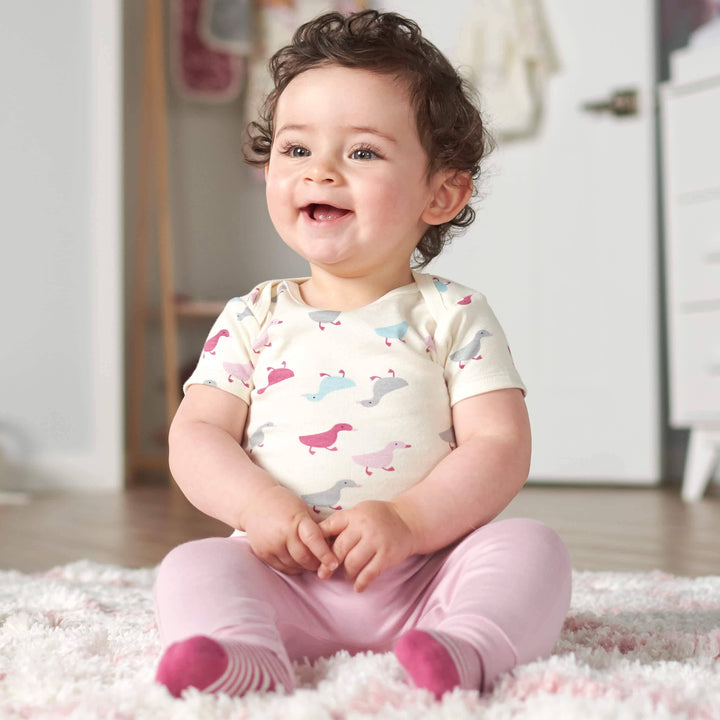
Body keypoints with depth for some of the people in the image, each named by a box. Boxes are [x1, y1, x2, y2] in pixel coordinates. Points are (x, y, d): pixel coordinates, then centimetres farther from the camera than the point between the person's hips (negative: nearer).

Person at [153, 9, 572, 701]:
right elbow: (196, 434, 3)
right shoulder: (253, 320, 9)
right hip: (286, 576, 1)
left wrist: (408, 521, -21)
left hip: (427, 569, 0)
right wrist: (258, 503, -18)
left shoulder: (455, 318, 3)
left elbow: (500, 445, -5)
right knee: (191, 568, -22)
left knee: (533, 548, -22)